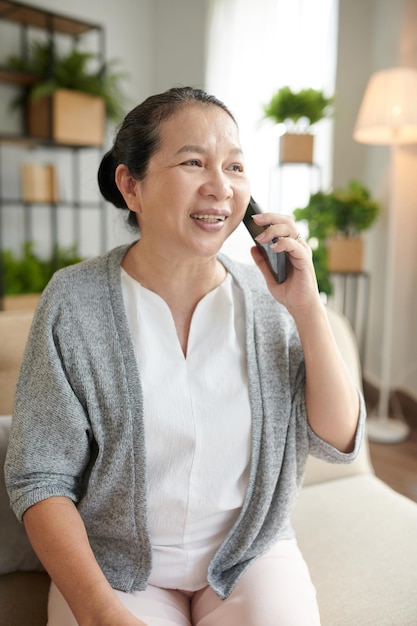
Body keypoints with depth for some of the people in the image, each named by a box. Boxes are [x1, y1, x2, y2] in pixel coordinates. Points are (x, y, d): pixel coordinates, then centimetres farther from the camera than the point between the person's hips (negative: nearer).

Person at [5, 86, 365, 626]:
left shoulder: (267, 299, -7)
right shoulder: (74, 301, -13)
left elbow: (339, 441, -6)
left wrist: (307, 307, -17)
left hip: (250, 554, 2)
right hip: (115, 565, -1)